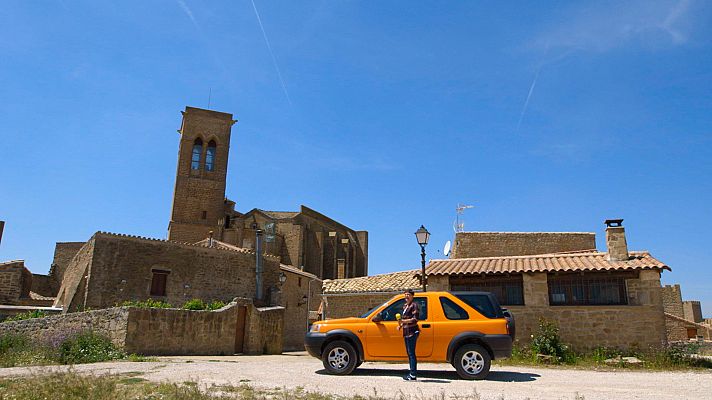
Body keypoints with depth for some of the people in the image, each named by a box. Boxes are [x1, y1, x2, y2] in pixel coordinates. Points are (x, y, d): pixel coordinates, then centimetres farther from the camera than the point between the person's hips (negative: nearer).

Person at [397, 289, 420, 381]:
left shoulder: (414, 305, -8)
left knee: (411, 353, -10)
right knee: (409, 353, 12)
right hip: (406, 332, 9)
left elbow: (415, 319, -17)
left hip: (412, 332, -9)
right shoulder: (405, 306, 18)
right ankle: (411, 373, 18)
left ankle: (413, 375, -9)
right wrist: (400, 325, 11)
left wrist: (403, 321, -25)